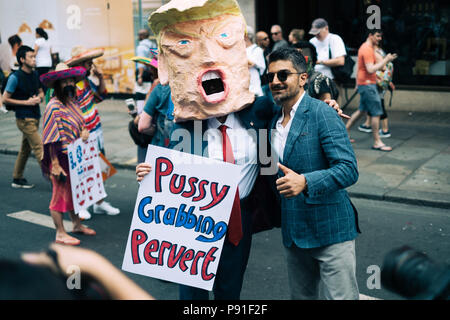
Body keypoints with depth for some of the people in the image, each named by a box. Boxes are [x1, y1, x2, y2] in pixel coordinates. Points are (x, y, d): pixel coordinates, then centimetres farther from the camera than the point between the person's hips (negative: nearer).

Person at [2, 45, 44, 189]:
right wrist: (26, 102, -14)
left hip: (35, 117, 7)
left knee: (25, 149, 14)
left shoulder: (35, 74, 8)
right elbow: (5, 99, -9)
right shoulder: (15, 77, -12)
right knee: (39, 148, -9)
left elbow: (41, 92, 22)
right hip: (24, 119, -7)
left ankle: (17, 179, 24)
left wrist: (39, 98, -2)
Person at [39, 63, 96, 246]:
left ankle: (77, 224, 34)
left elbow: (80, 124, 23)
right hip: (61, 157, -8)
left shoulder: (73, 102, 8)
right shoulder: (54, 106, -17)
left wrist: (84, 132, -2)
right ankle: (60, 234, 11)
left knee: (74, 191, 19)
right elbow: (51, 139, -18)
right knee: (60, 193, 1)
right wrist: (55, 165, -20)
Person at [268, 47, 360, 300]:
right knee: (301, 296, 17)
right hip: (293, 232, 7)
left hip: (330, 230, -7)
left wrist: (305, 182, -33)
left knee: (342, 296, -1)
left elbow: (349, 169, -22)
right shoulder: (274, 121, 11)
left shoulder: (322, 114, -13)